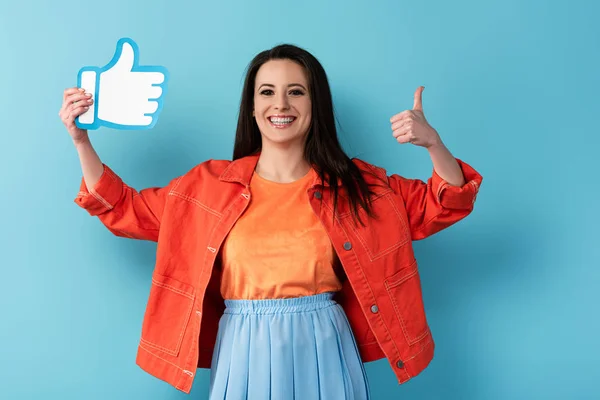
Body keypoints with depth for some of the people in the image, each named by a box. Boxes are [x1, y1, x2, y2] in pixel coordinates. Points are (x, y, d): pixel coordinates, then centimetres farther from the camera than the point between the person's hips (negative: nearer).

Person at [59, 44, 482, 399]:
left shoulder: (355, 184, 1)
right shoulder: (211, 184, 2)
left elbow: (445, 205, 3)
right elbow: (123, 209, 9)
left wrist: (433, 143, -15)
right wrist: (81, 140, -1)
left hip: (322, 354, 0)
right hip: (246, 356, 1)